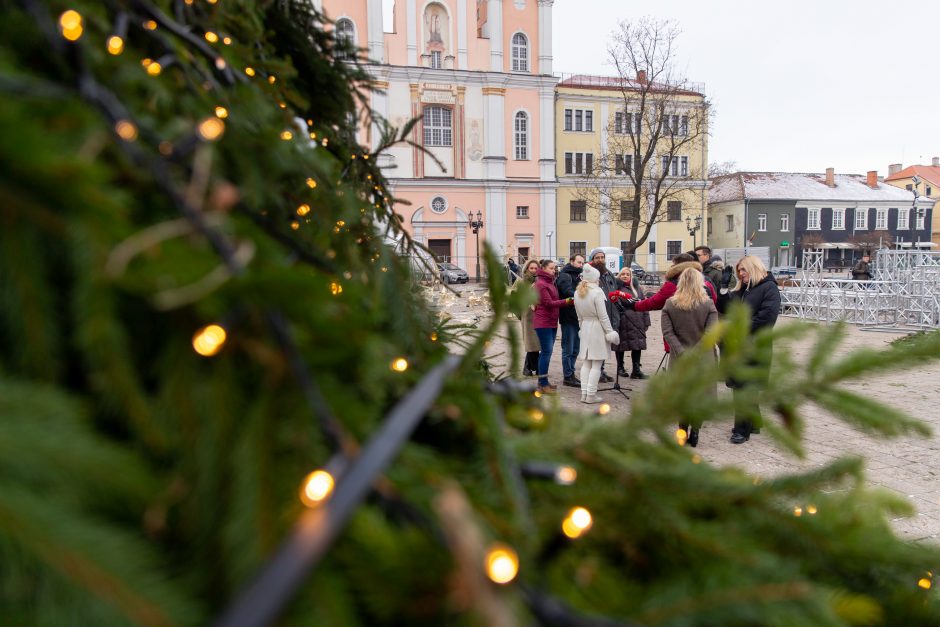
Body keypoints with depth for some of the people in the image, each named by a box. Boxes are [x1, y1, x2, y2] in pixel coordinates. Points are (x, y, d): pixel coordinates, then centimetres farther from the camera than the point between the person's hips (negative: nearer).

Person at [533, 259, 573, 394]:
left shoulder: (550, 282, 17)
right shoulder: (541, 283, -12)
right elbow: (548, 303, -17)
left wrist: (568, 301, 0)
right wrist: (566, 301, -23)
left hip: (552, 322, 9)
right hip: (543, 323, -9)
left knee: (546, 352, 12)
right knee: (546, 352, -8)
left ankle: (543, 382, 19)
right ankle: (543, 384, -4)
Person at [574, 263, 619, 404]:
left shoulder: (577, 293, 6)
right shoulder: (597, 292, -14)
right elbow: (603, 316, -13)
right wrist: (610, 331, -7)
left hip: (585, 328, 7)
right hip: (597, 328, -7)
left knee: (586, 363, 10)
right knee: (596, 364, -1)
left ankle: (584, 393, 10)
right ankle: (591, 395, 0)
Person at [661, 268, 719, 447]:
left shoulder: (669, 304, -2)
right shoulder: (708, 304, -6)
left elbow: (668, 333, -11)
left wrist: (682, 353, -15)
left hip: (679, 358, 1)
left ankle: (682, 430, 14)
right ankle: (694, 432, 12)